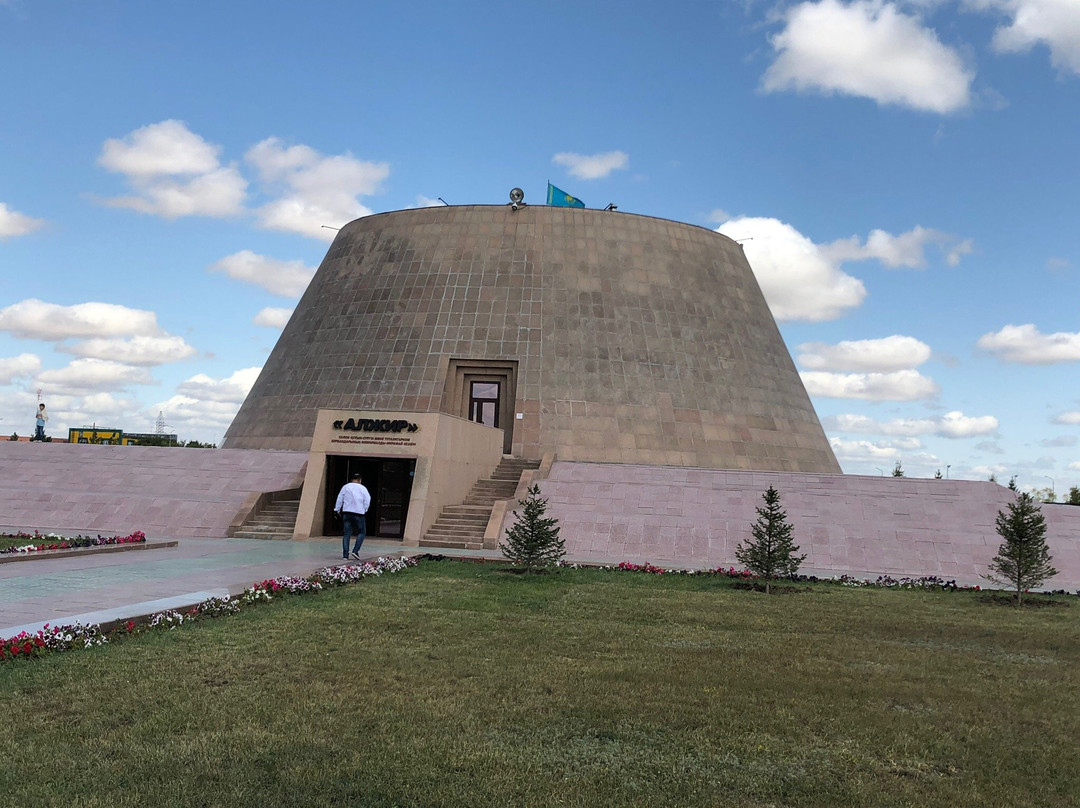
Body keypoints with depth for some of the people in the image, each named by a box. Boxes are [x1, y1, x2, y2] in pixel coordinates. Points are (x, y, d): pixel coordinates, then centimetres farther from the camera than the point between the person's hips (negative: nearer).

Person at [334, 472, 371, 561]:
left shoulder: (345, 487, 7)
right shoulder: (362, 488, 3)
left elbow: (339, 499, 8)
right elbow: (367, 501, -1)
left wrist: (337, 510, 16)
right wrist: (364, 510, 12)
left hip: (347, 512, 2)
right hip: (359, 513, -2)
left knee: (346, 534, 5)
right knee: (362, 532, 9)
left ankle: (345, 555, 0)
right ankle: (355, 551, -6)